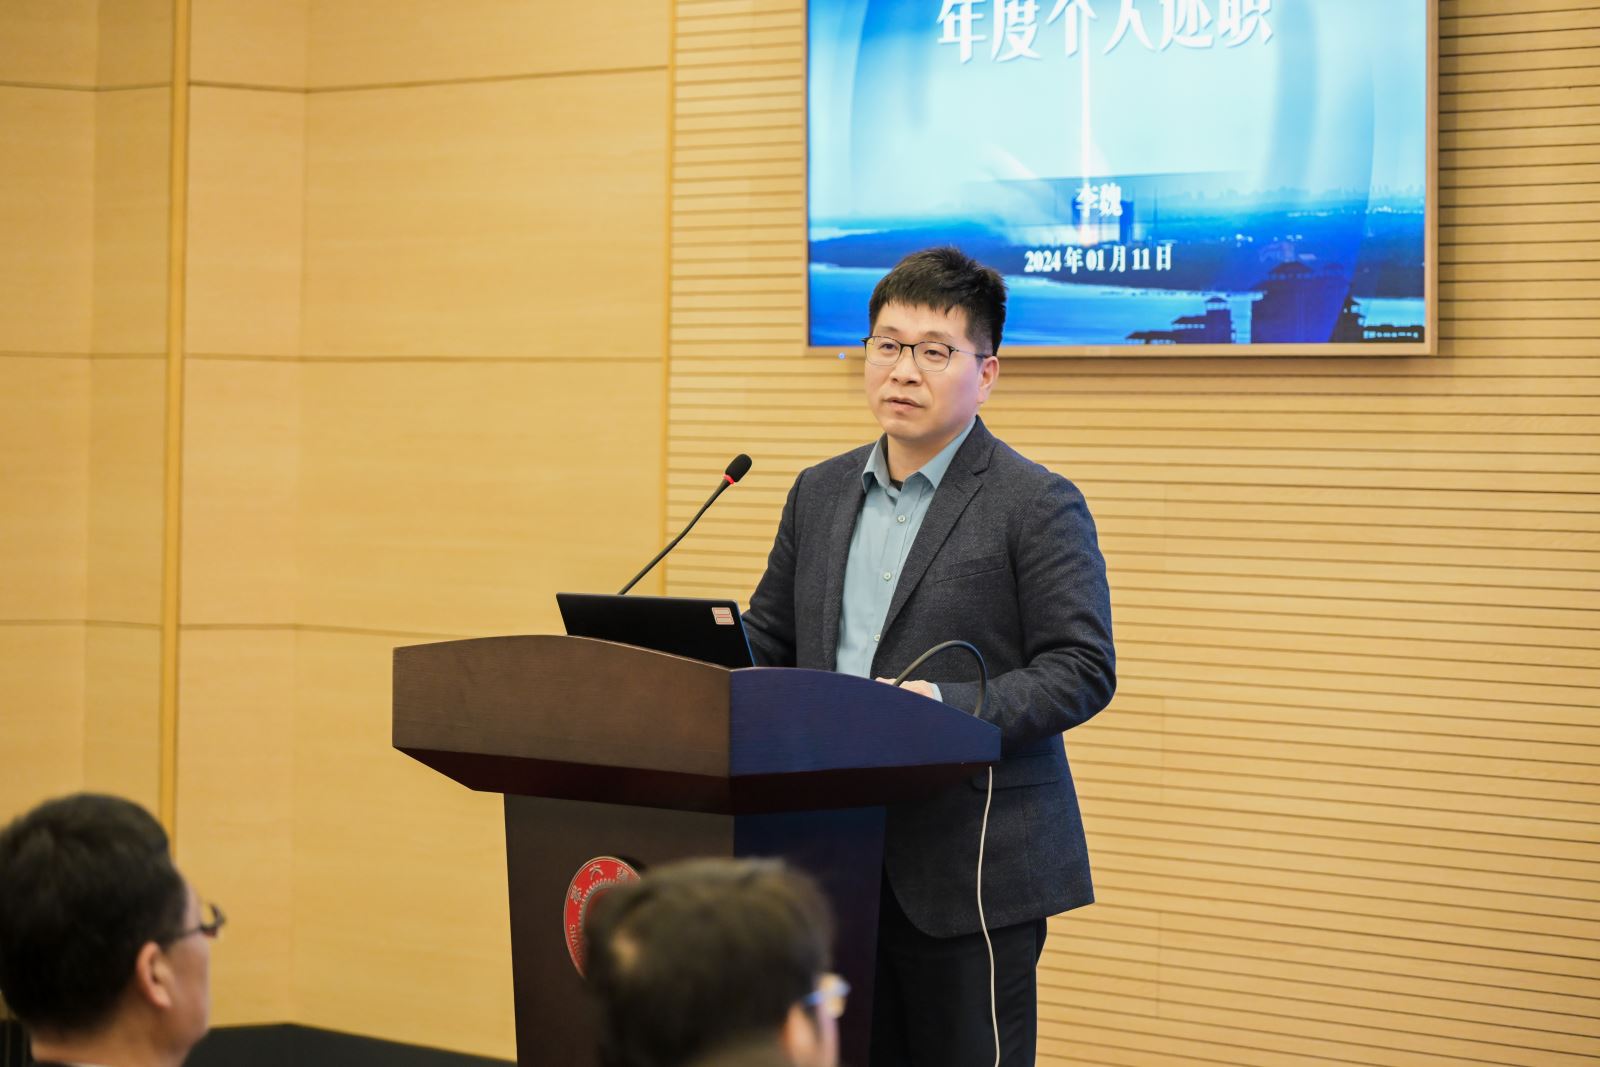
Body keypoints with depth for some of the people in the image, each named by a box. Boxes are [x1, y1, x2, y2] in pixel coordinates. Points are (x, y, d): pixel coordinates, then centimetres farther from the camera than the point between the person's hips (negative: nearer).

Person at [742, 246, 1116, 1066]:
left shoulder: (1039, 506, -5)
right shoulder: (820, 494, 15)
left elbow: (1083, 669, -11)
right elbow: (766, 643, 20)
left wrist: (955, 709, -24)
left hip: (971, 867, -6)